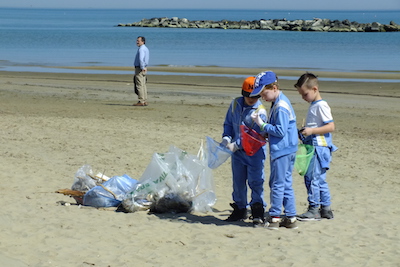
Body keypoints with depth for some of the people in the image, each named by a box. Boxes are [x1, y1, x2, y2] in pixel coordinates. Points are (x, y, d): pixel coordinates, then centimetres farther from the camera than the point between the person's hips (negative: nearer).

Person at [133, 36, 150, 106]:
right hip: (144, 68, 10)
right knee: (143, 85, 11)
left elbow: (141, 59, -31)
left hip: (140, 68, -10)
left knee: (140, 85, -10)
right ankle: (145, 101, 12)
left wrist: (142, 68, -24)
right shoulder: (145, 48, 17)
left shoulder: (141, 49, -16)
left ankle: (141, 101, -11)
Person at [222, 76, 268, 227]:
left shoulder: (260, 112, -15)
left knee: (255, 182, -8)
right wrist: (226, 138, -4)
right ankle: (240, 210, 28)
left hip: (254, 152, -6)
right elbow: (228, 123, 14)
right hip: (237, 152, 6)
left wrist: (236, 145, -23)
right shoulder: (235, 104, 2)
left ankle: (258, 214, -5)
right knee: (238, 182, 14)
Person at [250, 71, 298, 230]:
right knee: (285, 184, 13)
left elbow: (280, 131, -22)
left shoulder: (281, 106, -18)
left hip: (282, 151, -10)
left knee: (277, 184, -2)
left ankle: (274, 217, 5)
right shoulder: (278, 103, 14)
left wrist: (262, 124, -14)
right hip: (285, 150, 10)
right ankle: (290, 218, 17)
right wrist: (264, 132, 7)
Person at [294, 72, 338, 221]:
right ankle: (326, 208, 18)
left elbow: (331, 126, -19)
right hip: (313, 147, 10)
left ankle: (314, 209, -3)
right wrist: (304, 132, 11)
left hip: (319, 147, -10)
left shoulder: (321, 105, -13)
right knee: (319, 179, 12)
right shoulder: (313, 105, 17)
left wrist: (311, 131, -22)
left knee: (312, 177, -8)